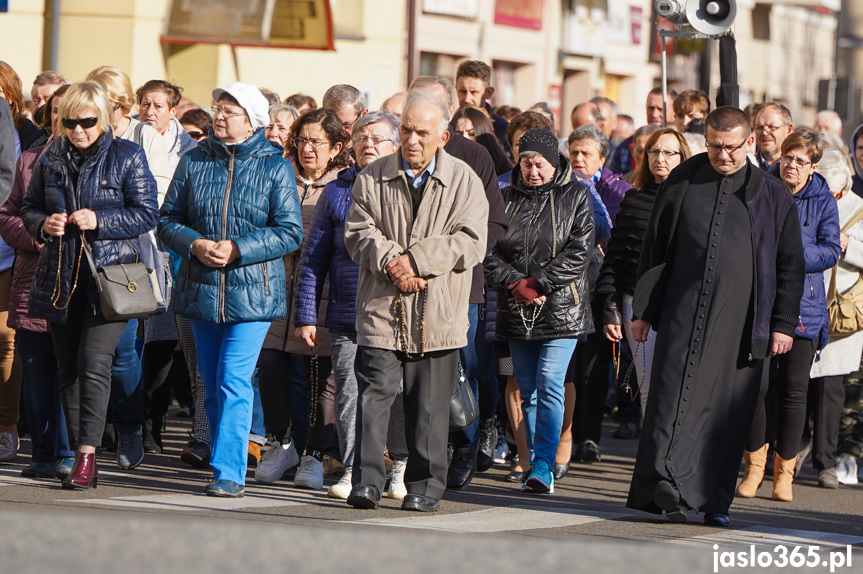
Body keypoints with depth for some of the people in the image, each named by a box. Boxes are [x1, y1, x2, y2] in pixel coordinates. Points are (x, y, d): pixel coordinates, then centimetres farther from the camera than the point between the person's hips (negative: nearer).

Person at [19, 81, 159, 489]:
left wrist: (99, 221, -15)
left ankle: (87, 455, -16)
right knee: (68, 368, 5)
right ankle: (79, 454, 12)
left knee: (94, 361, -16)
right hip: (61, 274, 5)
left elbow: (147, 213, -3)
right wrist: (43, 224, -5)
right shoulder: (51, 159, 11)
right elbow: (28, 208, 18)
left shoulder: (127, 157, -1)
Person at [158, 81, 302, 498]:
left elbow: (290, 231, -6)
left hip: (252, 291, -4)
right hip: (201, 288, 4)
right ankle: (228, 467, 19)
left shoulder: (275, 167, -3)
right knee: (212, 385, 9)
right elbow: (168, 219, 8)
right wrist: (194, 244, -12)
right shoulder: (194, 162, 6)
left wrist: (237, 249, -16)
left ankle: (229, 471, -13)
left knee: (234, 382, -13)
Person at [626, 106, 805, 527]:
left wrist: (784, 324, 3)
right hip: (683, 312, 0)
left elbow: (789, 265, 10)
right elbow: (653, 250, 13)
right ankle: (668, 483, -21)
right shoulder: (681, 185, 9)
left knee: (730, 410, 0)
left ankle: (714, 500, 6)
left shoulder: (773, 197, 8)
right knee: (677, 395, -13)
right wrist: (642, 310, 9)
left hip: (741, 319, 0)